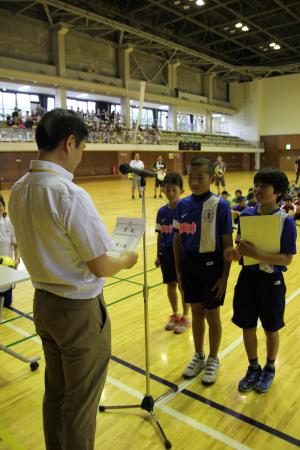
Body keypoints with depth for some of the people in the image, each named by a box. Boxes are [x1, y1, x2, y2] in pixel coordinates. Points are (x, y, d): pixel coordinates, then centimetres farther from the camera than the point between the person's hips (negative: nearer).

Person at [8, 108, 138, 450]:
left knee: (55, 393, 25)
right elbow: (100, 267, -19)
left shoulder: (18, 190, 0)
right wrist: (126, 261, -1)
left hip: (43, 302, 8)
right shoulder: (70, 194, -25)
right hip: (79, 309, -8)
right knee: (80, 402, 13)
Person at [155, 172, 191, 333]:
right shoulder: (162, 211, 1)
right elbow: (159, 235, 7)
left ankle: (185, 318, 26)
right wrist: (158, 255, 9)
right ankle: (175, 315, 34)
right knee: (170, 285, 15)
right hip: (166, 253, 4)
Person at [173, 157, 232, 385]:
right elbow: (177, 240, 6)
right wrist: (178, 270, 7)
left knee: (212, 315, 11)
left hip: (211, 265, -4)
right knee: (196, 312, 18)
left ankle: (213, 360, 33)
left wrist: (224, 276, -11)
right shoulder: (183, 205, 0)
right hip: (189, 265, 4)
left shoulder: (220, 205, -13)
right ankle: (198, 356, 38)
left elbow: (227, 243, -11)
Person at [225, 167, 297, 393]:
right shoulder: (246, 215, -2)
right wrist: (236, 253, -17)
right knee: (248, 327, 14)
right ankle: (253, 368, 38)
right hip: (248, 278, 4)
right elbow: (240, 246, 6)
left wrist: (258, 254, -28)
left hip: (271, 281, -3)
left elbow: (287, 259, -16)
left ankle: (270, 369, 41)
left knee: (271, 329, 15)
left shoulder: (286, 221, -14)